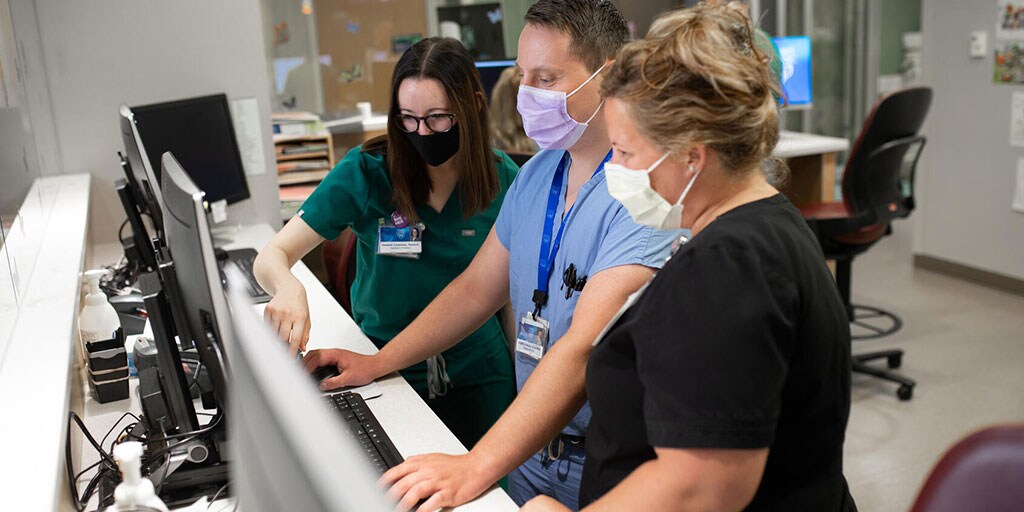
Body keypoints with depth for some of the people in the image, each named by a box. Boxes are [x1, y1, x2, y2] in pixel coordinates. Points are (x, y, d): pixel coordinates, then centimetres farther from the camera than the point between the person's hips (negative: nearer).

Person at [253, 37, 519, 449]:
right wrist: (288, 288, -41)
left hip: (477, 377, 2)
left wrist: (521, 371, 1)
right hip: (383, 374, -1)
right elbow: (272, 256, -18)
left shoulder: (502, 178, -9)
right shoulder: (365, 172, -16)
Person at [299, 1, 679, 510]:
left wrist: (477, 468, -32)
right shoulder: (537, 173, 5)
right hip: (530, 448, 6)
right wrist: (378, 363, 9)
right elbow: (477, 288, 13)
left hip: (605, 468, -6)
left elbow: (584, 350, -28)